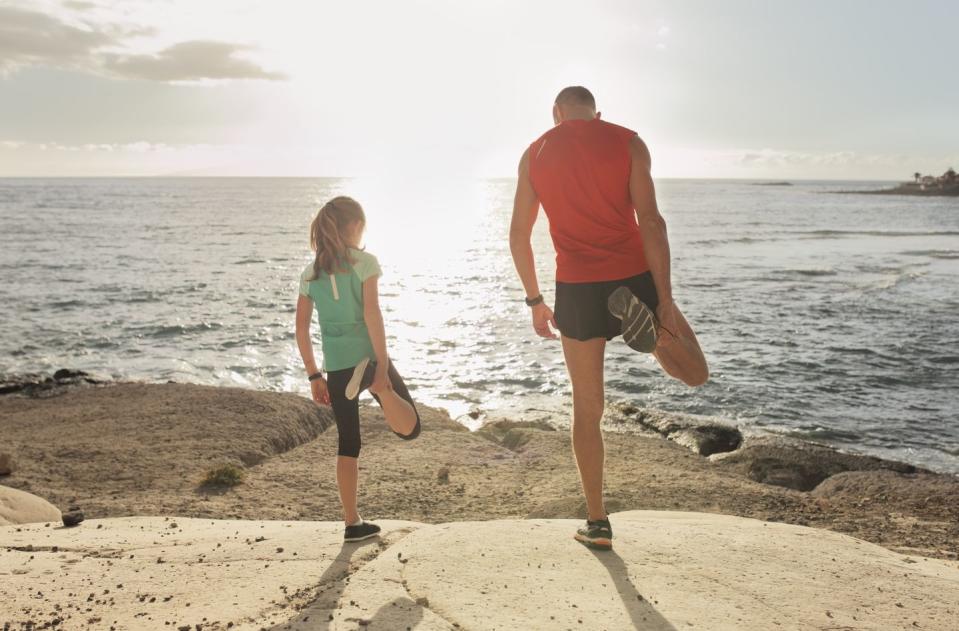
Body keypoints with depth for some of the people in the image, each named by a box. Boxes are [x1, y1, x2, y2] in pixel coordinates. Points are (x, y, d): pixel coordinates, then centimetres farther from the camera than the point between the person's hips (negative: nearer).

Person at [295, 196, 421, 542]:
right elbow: (372, 314, -14)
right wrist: (383, 367, -15)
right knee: (409, 428, 3)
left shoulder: (310, 273, 9)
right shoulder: (364, 262, -5)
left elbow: (301, 328, 7)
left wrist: (314, 376, 13)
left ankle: (352, 522, 17)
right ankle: (376, 385, -26)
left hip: (336, 367, 5)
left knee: (348, 444, 15)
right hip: (368, 357, -4)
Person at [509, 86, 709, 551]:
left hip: (577, 289, 2)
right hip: (635, 277, -2)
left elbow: (518, 236, 9)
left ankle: (597, 524, 18)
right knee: (695, 374, 16)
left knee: (587, 411, 13)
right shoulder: (627, 142, 1)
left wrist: (535, 301, 18)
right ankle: (641, 313, -16)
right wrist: (665, 299, -9)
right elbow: (651, 222, -9)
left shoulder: (534, 154, 9)